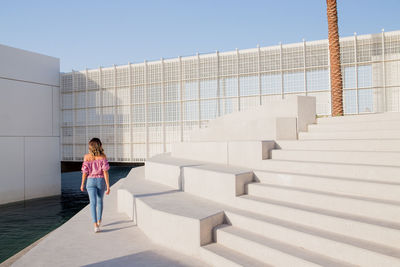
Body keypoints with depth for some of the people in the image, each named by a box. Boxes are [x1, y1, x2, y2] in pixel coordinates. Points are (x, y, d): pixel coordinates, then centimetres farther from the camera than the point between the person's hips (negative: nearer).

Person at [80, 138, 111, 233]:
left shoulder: (87, 157, -5)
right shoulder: (103, 156, -8)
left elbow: (85, 172, -5)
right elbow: (105, 172, -13)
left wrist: (82, 184, 8)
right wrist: (108, 186, -12)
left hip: (91, 181, -1)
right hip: (101, 181, 1)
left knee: (93, 203, -3)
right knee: (100, 201, 21)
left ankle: (95, 225, -14)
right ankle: (99, 220, 35)